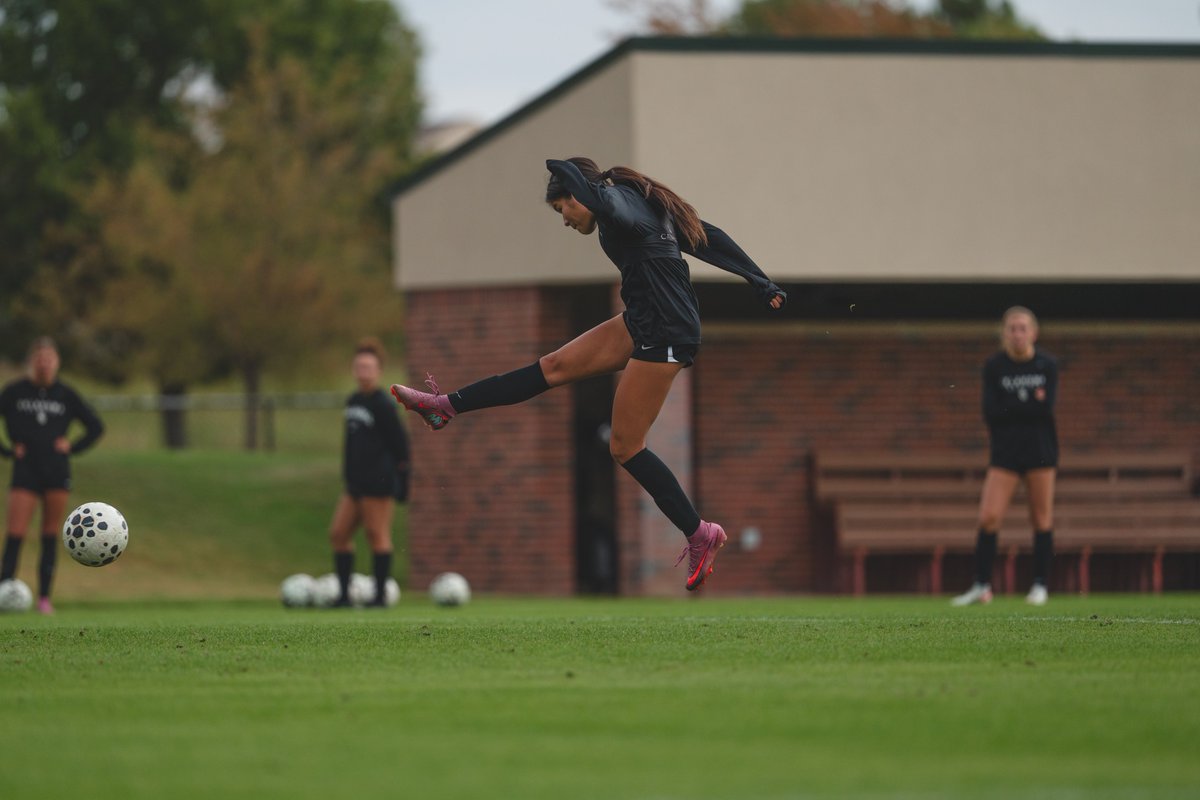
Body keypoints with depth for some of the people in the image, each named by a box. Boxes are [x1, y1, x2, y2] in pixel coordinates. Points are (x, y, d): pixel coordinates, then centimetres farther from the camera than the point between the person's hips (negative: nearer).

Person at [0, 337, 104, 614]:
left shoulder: (66, 395, 6)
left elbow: (96, 427, 15)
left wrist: (72, 447, 4)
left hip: (57, 473, 2)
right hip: (25, 471, -2)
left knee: (51, 537, 2)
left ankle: (44, 597, 7)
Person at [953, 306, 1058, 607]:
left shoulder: (1048, 365, -2)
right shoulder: (993, 367, -1)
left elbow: (1046, 409, -12)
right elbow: (990, 412, -10)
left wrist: (1010, 408, -11)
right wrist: (1031, 403, -11)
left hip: (1040, 451, 0)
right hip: (1005, 450, 0)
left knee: (1042, 519, 3)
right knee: (988, 517, -9)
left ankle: (1040, 585, 11)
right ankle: (981, 585, -4)